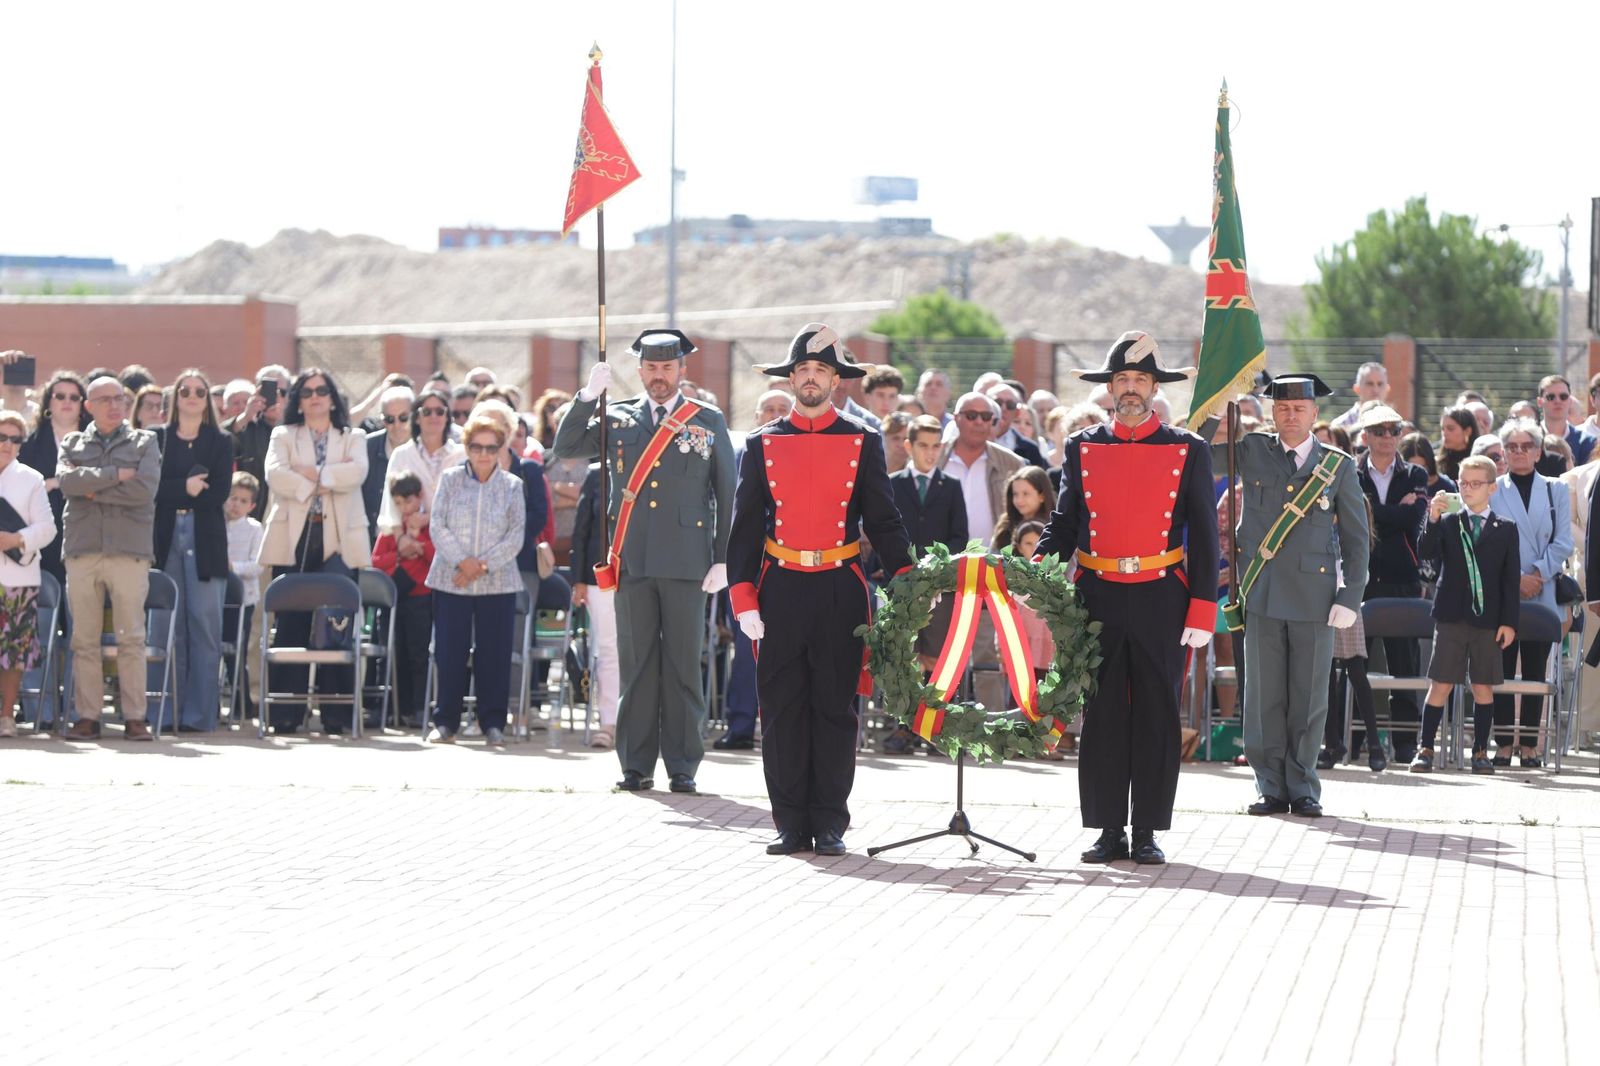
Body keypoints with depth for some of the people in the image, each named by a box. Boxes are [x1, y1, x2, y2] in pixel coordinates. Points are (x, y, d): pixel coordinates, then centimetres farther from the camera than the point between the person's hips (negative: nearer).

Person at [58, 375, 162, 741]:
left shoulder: (144, 442, 11)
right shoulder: (73, 443, 15)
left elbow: (145, 488, -6)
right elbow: (66, 480, -5)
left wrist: (92, 488, -5)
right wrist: (115, 475, -9)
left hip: (130, 549, -1)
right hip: (82, 550, 1)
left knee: (131, 638, -3)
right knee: (84, 639, 1)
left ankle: (134, 717, 0)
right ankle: (87, 717, 4)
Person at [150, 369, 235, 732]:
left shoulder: (221, 443, 11)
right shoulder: (157, 439, 12)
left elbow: (219, 493, -1)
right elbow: (150, 487, 1)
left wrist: (172, 495, -5)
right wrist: (185, 488, -11)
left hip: (206, 539, 0)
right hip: (166, 538, 0)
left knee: (204, 623, -6)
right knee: (170, 624, -3)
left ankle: (199, 713, -5)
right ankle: (168, 712, 0)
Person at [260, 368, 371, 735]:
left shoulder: (353, 438, 15)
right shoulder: (283, 437, 15)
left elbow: (356, 473, -5)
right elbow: (275, 475, -4)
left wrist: (312, 474, -7)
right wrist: (320, 485, -9)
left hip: (338, 543, 0)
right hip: (293, 540, 0)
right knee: (291, 625, -4)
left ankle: (335, 716, -5)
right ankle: (285, 715, -2)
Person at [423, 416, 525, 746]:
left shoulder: (512, 486, 6)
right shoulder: (450, 480, 6)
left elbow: (515, 536, 0)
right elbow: (437, 526, -1)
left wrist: (484, 565, -12)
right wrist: (462, 561, -13)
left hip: (497, 582, 0)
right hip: (451, 581, 0)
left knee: (494, 653, 0)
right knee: (449, 652, 0)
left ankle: (492, 723, 6)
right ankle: (446, 722, 8)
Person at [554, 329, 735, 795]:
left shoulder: (709, 422, 7)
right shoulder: (617, 419, 12)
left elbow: (727, 495, 7)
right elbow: (565, 448, 4)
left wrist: (723, 561, 1)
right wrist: (588, 396, -8)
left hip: (686, 564, -2)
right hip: (632, 563, 2)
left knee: (683, 665, 0)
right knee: (637, 665, 3)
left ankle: (683, 766, 5)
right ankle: (637, 765, 7)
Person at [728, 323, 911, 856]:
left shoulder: (863, 443, 5)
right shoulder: (763, 444, 7)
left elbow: (883, 521, 5)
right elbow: (746, 525, 6)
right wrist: (743, 597, -4)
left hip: (841, 592, -1)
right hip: (780, 592, 1)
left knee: (835, 708, 2)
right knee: (782, 708, 1)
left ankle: (829, 825, 8)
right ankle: (791, 825, 7)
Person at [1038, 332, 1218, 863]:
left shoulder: (1188, 451, 3)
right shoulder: (1083, 449, 8)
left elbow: (1203, 538, 2)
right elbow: (1063, 525, 10)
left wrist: (1201, 613, -5)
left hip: (1161, 603, -1)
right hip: (1098, 601, 2)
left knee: (1156, 716, 1)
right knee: (1101, 716, 3)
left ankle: (1148, 833, 7)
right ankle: (1110, 832, 9)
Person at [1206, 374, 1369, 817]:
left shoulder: (1338, 467, 5)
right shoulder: (1251, 453, 8)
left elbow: (1356, 537, 6)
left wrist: (1351, 598, -2)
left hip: (1314, 595, -1)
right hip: (1262, 593, 1)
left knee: (1308, 696, 3)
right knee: (1265, 694, 3)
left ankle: (1303, 789, 11)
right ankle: (1272, 788, 10)